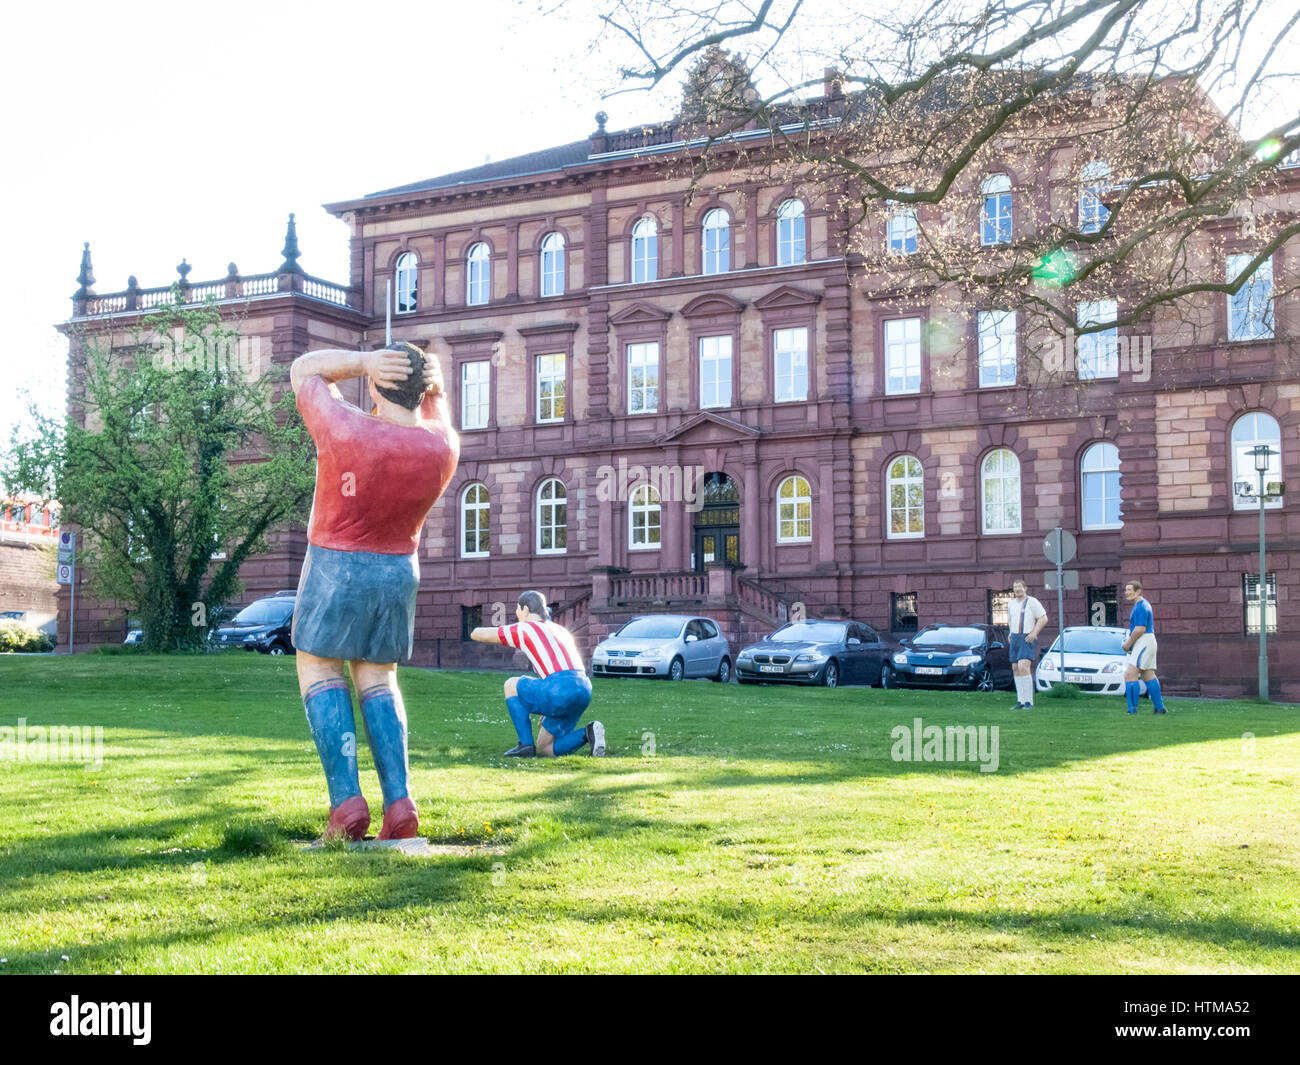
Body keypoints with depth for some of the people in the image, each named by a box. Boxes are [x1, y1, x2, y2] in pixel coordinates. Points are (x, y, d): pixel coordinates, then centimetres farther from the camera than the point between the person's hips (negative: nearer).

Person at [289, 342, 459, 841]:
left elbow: (303, 368, -6)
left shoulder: (345, 431, -22)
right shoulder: (444, 448, -9)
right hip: (400, 570, 4)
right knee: (377, 678, 14)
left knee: (318, 670, 7)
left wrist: (362, 361, -18)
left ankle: (346, 800, -6)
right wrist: (432, 383, -5)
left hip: (336, 566, -4)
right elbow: (433, 408, 16)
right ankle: (399, 801, 0)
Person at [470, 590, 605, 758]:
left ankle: (526, 744, 9)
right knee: (544, 749, 17)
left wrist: (477, 631, 39)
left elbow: (477, 634, 17)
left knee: (511, 685, 17)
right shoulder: (559, 629, 26)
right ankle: (587, 733, -3)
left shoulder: (523, 629, 6)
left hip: (562, 689, -8)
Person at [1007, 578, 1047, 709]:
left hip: (1028, 638, -7)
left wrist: (1034, 633, -16)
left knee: (1023, 667, -20)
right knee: (1015, 669, 4)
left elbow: (1044, 619, -7)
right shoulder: (1011, 604, 13)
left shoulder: (1032, 602, -5)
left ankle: (1029, 702, -19)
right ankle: (1020, 701, 10)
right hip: (1015, 638, 7)